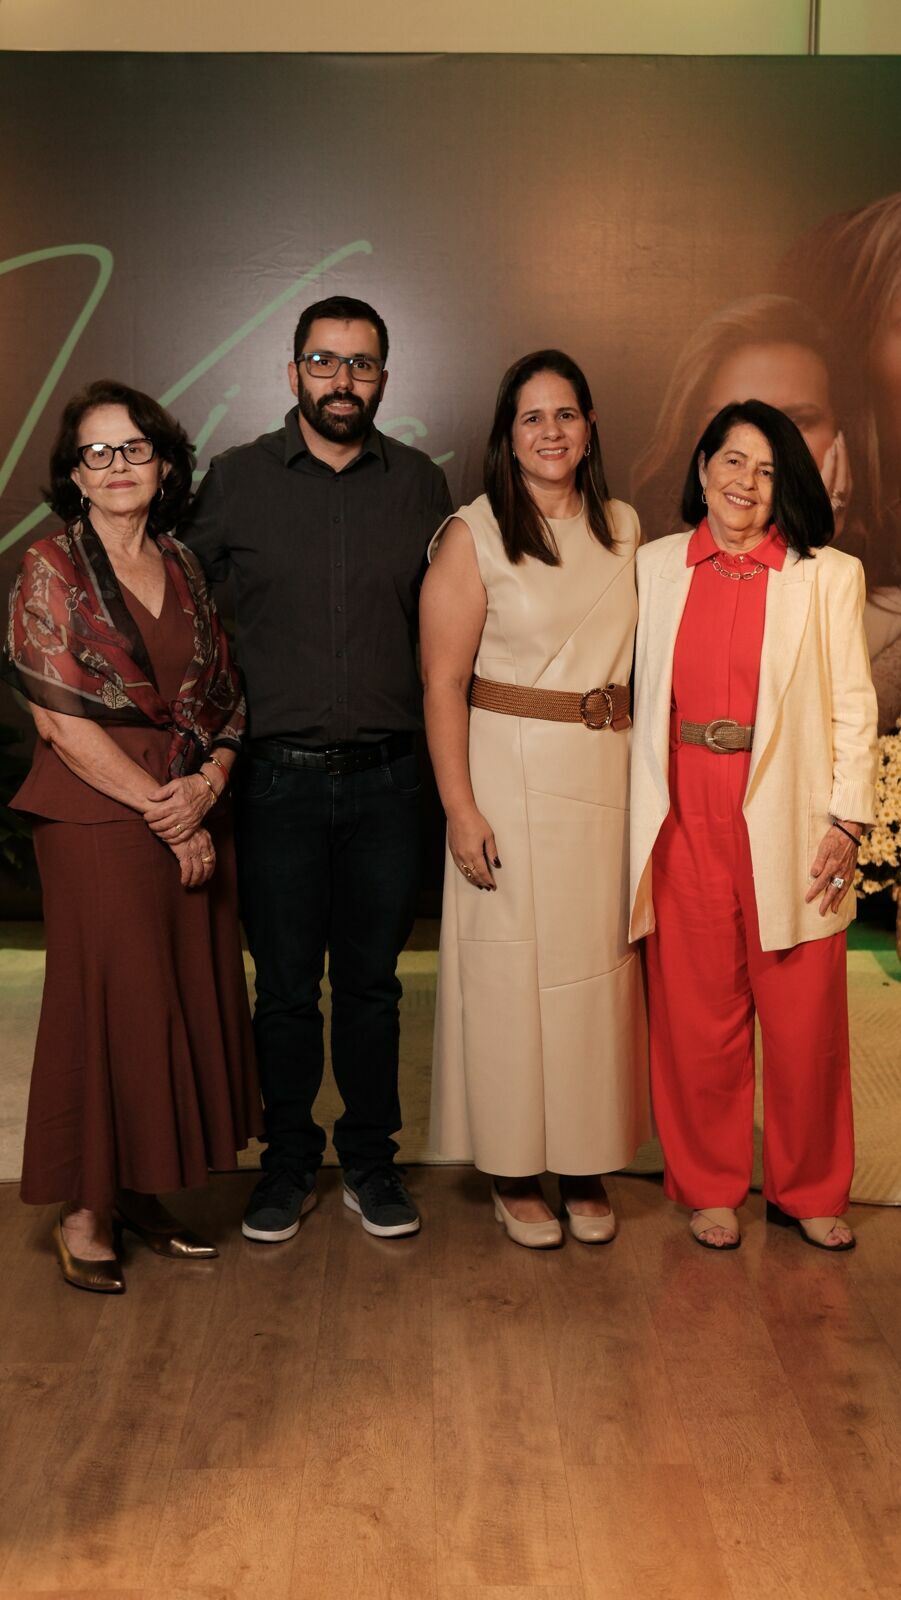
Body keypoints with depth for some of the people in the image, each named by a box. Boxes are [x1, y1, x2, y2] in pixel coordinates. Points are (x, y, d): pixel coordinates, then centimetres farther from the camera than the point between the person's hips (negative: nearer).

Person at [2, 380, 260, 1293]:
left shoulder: (185, 569, 12)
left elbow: (227, 701, 11)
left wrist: (207, 784, -8)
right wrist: (161, 808, -12)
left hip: (195, 819, 5)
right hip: (98, 817, -5)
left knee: (187, 1001, 7)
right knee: (108, 1004, -1)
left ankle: (142, 1192, 22)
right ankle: (84, 1213, 14)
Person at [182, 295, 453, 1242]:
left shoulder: (420, 484, 6)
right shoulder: (235, 480, 2)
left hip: (387, 775, 1)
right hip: (280, 775, -1)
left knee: (372, 980, 11)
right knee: (285, 985, 7)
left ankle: (370, 1161, 26)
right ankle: (288, 1164, 24)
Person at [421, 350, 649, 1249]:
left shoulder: (623, 528, 9)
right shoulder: (473, 535, -6)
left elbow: (636, 656, 15)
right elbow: (442, 684, -9)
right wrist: (461, 810, -14)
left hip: (607, 773, 5)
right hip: (511, 773, -4)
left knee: (599, 963, 9)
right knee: (511, 966, 3)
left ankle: (586, 1165, 24)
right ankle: (512, 1172, 19)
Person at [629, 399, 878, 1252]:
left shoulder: (829, 575, 3)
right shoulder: (656, 565, 8)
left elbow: (853, 708, 1)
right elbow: (644, 696, 10)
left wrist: (848, 821, -6)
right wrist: (641, 810, 5)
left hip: (789, 822, -1)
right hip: (685, 820, 1)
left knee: (805, 1019, 5)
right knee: (697, 1015, 8)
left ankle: (808, 1190, 26)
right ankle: (710, 1184, 27)